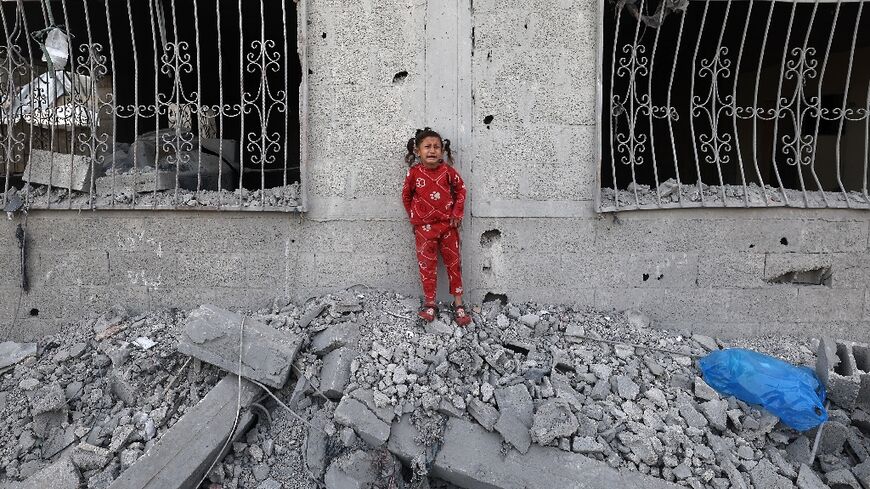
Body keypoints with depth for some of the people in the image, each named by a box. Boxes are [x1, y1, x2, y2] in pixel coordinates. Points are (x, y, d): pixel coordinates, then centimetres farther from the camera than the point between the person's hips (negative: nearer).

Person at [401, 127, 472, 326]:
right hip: (424, 227, 0)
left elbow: (460, 190, 5)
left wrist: (457, 213, -1)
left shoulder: (448, 171, -6)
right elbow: (406, 196, 7)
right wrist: (414, 217, 6)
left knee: (454, 263, 7)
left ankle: (458, 303, 19)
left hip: (448, 224, 1)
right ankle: (429, 303, 18)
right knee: (427, 265, 6)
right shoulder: (414, 173, -6)